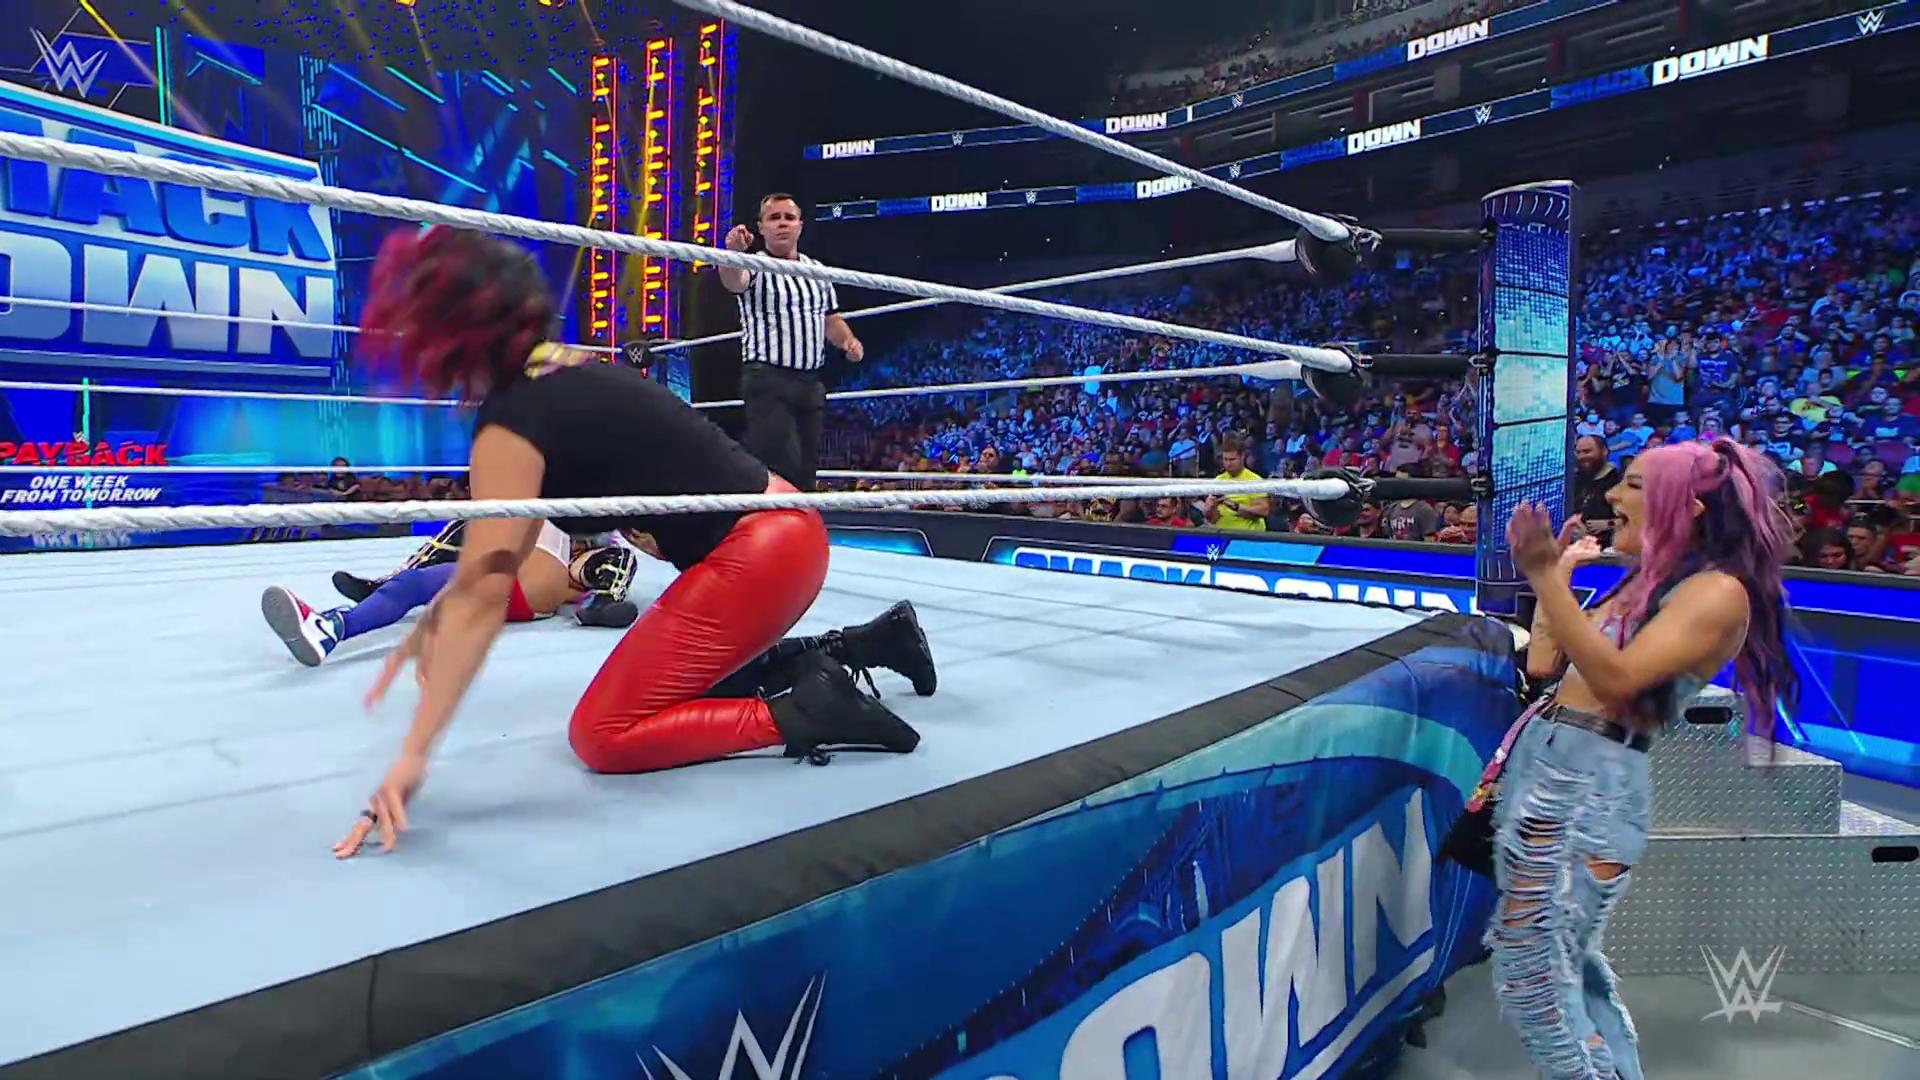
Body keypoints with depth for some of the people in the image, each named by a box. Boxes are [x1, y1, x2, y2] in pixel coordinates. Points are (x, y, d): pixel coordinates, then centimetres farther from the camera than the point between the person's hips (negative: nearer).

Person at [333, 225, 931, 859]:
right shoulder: (564, 370, 11)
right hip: (781, 532, 9)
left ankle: (806, 714, -9)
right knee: (667, 685, 27)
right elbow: (504, 542, 20)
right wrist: (435, 619, 20)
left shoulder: (510, 425, -15)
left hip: (753, 558, -9)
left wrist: (412, 756, -20)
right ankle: (855, 647, 18)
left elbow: (482, 597, -21)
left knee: (603, 738, -1)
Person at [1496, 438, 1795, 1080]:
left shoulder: (1717, 590, -9)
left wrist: (1547, 579, -29)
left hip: (1590, 789, -9)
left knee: (1534, 987, -5)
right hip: (1540, 763, 9)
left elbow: (1617, 677, -23)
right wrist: (1559, 573, 24)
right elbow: (1544, 664, 19)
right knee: (1575, 973, 19)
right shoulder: (1643, 582, 18)